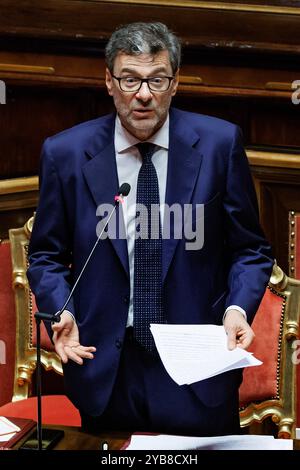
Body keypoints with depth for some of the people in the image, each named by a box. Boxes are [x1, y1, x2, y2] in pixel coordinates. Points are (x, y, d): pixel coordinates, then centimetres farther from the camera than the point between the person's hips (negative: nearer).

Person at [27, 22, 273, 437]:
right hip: (105, 376, 0)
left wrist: (238, 309, -15)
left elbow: (250, 249, 3)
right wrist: (61, 312, -11)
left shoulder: (219, 143, -5)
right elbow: (47, 256, 6)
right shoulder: (65, 153, -3)